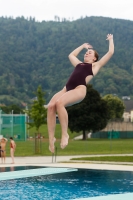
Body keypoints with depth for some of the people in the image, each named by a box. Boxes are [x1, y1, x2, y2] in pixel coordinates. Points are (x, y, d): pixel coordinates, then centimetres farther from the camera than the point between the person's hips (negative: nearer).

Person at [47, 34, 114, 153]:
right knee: (51, 106, -22)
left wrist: (110, 40, 36)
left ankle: (65, 134, -27)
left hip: (80, 89, -6)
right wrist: (83, 46, 59)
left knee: (59, 103, -33)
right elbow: (71, 55, 55)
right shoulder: (79, 64, 35)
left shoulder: (96, 65, 20)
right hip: (67, 88, 6)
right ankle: (51, 138, -21)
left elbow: (111, 52, 20)